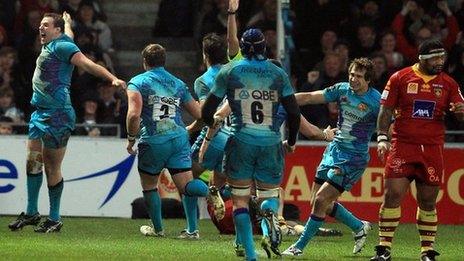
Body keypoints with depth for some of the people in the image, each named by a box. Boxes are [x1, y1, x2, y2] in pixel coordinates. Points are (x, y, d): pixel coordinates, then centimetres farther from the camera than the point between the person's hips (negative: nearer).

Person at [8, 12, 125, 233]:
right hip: (40, 113, 9)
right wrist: (67, 21, 61)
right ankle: (31, 213, 15)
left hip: (58, 115, -9)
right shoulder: (51, 46, 15)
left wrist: (113, 79, -31)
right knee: (33, 161, 7)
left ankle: (54, 219, 3)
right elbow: (68, 32, 38)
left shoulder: (62, 46, -10)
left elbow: (88, 65, -19)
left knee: (52, 167, -4)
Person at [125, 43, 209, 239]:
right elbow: (199, 114, 16)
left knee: (149, 186, 19)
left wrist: (131, 139, -3)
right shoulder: (178, 84, 14)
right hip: (179, 138, 3)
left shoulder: (138, 82, 0)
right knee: (185, 185, 0)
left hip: (152, 141, -3)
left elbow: (134, 114, -16)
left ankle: (157, 229, 28)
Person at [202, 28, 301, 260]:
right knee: (269, 195, 15)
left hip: (241, 142, -1)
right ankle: (270, 214, -22)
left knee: (240, 200, 8)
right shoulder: (278, 74, 4)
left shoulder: (229, 71, 2)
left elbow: (207, 112, 5)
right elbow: (294, 113, 2)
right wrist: (291, 142, 18)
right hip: (270, 143, 1)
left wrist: (212, 123, 28)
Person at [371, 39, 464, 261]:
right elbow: (386, 110, 4)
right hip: (402, 145, -2)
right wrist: (382, 137, -8)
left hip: (432, 149, 2)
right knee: (392, 195, -10)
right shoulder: (400, 78, 2)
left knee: (428, 201, 4)